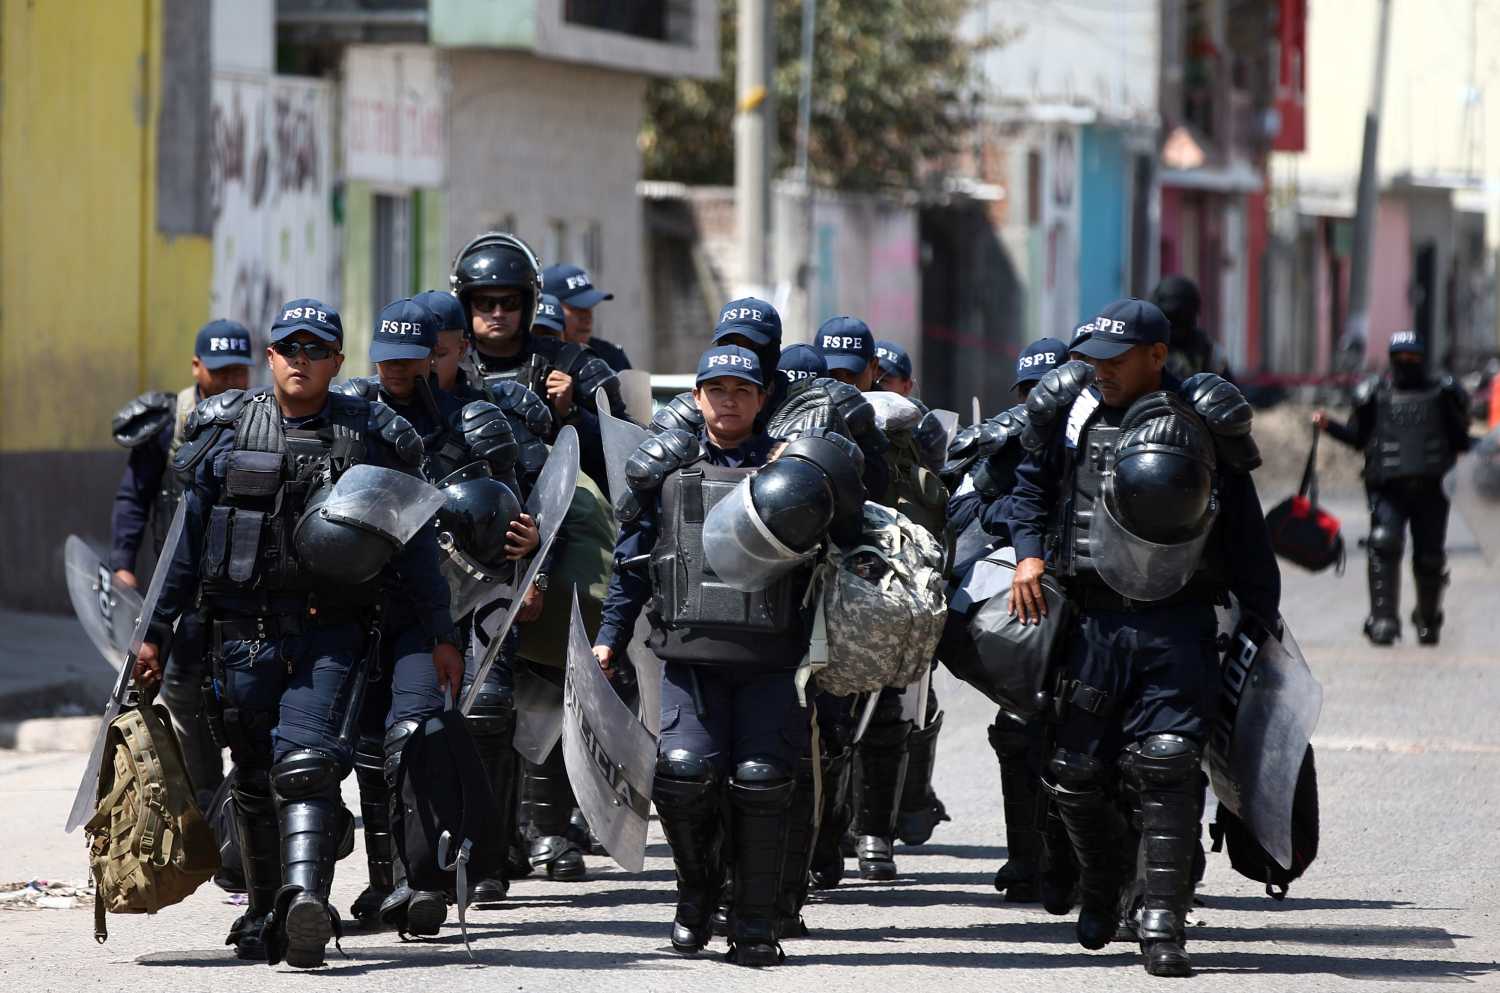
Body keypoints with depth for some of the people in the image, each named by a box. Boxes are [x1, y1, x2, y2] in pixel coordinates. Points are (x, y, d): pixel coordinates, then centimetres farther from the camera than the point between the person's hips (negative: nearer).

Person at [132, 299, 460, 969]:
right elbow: (188, 537, 12)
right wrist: (156, 631, 10)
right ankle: (265, 914, 23)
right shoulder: (226, 432, 8)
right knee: (255, 779, 9)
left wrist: (441, 635, 7)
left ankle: (305, 905, -34)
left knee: (307, 763, -20)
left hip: (331, 630, -2)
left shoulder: (373, 437, 6)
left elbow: (413, 542, 10)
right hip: (244, 629, 2)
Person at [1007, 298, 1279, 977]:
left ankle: (1163, 926, -11)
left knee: (1166, 768, -13)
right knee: (1075, 774, 3)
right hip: (1097, 621, 3)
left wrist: (1265, 628, 5)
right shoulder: (1072, 412, 5)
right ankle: (1104, 882, 33)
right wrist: (1029, 553, 3)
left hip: (1181, 626, -3)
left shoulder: (1207, 428, -1)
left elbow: (1246, 536, 5)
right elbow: (1032, 482, 21)